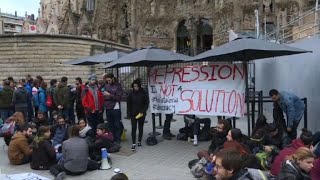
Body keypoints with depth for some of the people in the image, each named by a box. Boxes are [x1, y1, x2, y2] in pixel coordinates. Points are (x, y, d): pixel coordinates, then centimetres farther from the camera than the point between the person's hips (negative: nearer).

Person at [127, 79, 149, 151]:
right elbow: (129, 104, 4)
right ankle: (133, 144, -3)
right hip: (133, 114, 0)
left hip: (141, 114, 0)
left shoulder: (143, 93, -5)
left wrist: (143, 111, -13)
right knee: (133, 128, -5)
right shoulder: (131, 94, 0)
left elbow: (147, 103, -3)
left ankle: (139, 141, 26)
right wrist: (129, 114, 0)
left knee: (141, 128, 11)